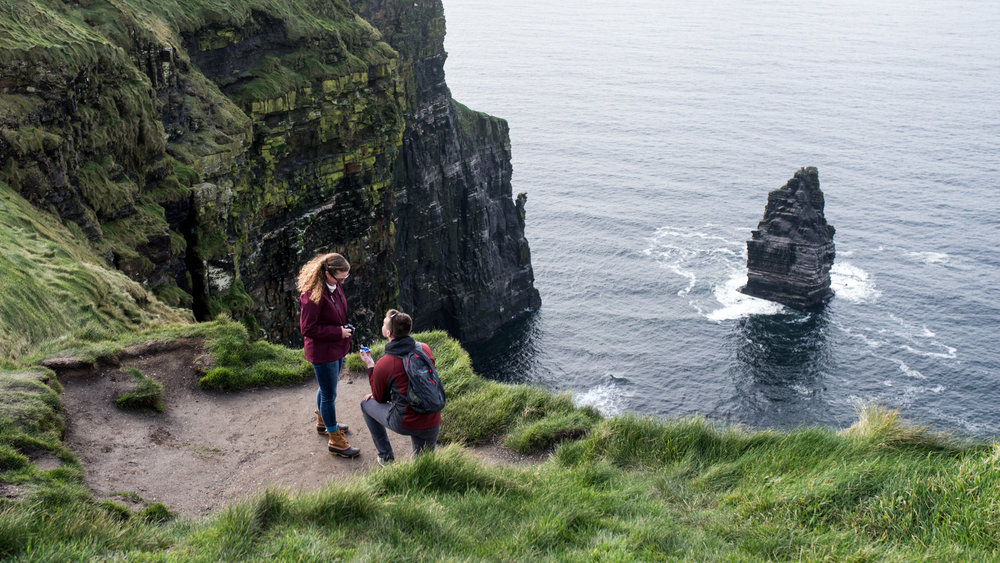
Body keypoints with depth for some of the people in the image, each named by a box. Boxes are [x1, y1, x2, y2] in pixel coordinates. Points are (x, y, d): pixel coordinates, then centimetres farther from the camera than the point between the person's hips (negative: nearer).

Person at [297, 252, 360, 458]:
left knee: (326, 388, 28)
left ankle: (323, 421, 50)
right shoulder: (311, 295, -28)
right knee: (329, 394, 4)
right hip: (322, 352, -9)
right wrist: (338, 332, -23)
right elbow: (308, 329, -25)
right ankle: (335, 441, 17)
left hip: (337, 348, 9)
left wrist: (345, 327, 3)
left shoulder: (335, 286, -2)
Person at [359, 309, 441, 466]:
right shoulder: (425, 349, -2)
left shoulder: (383, 364, -17)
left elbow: (380, 399, 3)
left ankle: (386, 457, 27)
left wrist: (370, 365, 11)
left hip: (405, 423, -5)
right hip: (432, 423, 5)